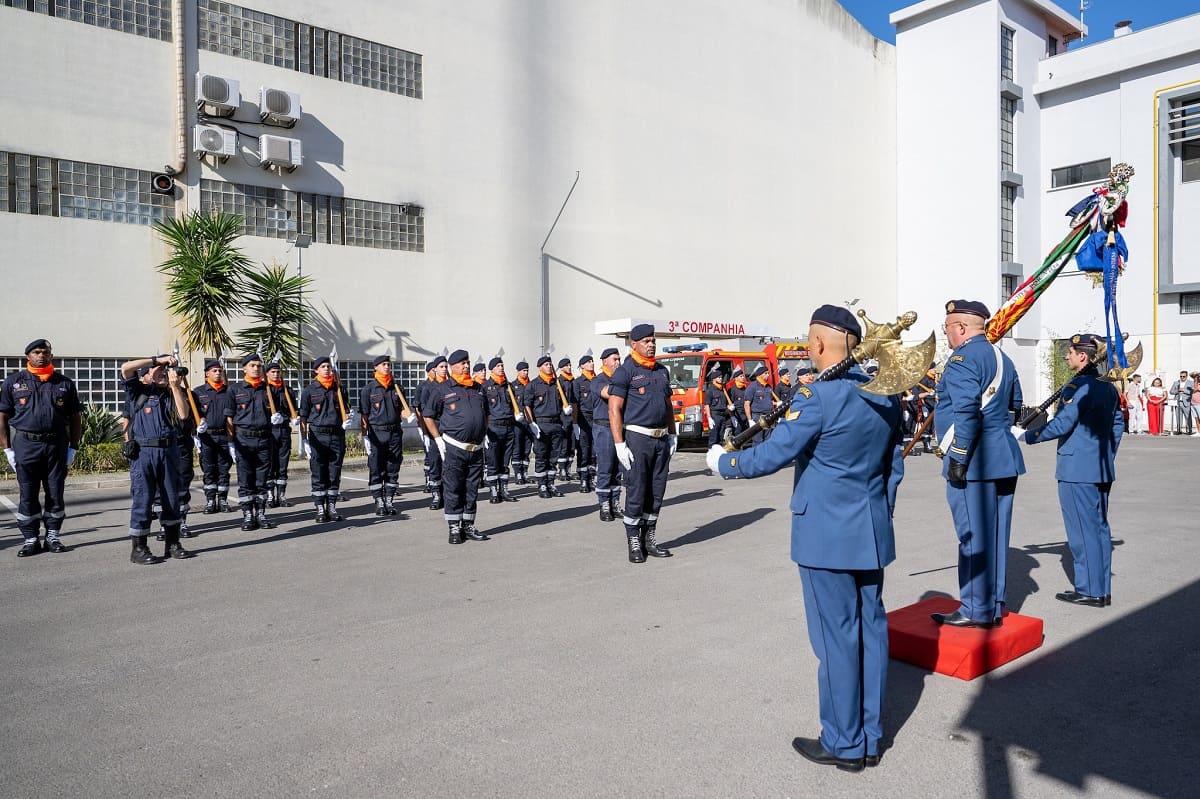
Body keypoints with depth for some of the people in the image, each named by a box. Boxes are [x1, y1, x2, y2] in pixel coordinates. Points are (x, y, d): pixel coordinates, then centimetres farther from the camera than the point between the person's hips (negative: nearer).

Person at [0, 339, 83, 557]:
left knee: (55, 494, 5)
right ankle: (31, 539, 13)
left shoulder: (65, 383, 8)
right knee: (28, 495, 4)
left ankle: (53, 537, 16)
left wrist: (73, 447, 4)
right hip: (25, 446, -1)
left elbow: (76, 417, 10)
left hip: (57, 445, 1)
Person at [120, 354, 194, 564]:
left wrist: (175, 386, -5)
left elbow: (183, 414, -3)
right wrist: (157, 359, -10)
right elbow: (126, 368, -13)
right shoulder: (137, 390, 5)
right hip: (143, 452, -4)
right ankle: (139, 549, 6)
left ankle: (173, 543, 20)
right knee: (143, 499, -2)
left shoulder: (170, 393, 14)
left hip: (169, 450, 4)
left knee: (171, 499, 10)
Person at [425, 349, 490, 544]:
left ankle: (468, 526, 19)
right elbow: (429, 416, 2)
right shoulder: (442, 389, 0)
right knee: (453, 490, -1)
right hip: (453, 448, -5)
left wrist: (484, 434, 17)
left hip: (477, 449, 5)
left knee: (472, 489, 10)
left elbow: (486, 413, 27)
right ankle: (454, 528, 7)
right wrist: (438, 439, -4)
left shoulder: (477, 389, 15)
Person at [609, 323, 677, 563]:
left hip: (661, 439, 6)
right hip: (637, 438, -6)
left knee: (657, 492, 10)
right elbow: (614, 409, -10)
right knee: (636, 493, -2)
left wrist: (672, 435, 15)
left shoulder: (662, 371, 16)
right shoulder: (625, 371, -5)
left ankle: (649, 539, 21)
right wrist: (619, 444, -16)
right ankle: (634, 544, 9)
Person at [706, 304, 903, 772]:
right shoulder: (884, 395, 6)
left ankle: (844, 744, 18)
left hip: (826, 536, -7)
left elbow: (773, 455, -17)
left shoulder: (816, 395, -18)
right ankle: (871, 738, 27)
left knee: (836, 638, 4)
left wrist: (723, 463, -1)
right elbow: (894, 465, 14)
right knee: (871, 631, 14)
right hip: (872, 534, 8)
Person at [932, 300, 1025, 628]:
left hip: (972, 464, -9)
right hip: (1004, 459, 9)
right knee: (994, 536, 14)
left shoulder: (962, 359, -14)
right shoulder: (1001, 357, 16)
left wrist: (957, 458, -19)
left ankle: (976, 611, 8)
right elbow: (1014, 406, 22)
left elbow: (966, 413, -23)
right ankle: (994, 607, 24)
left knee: (973, 537, -1)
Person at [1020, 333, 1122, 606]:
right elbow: (1118, 424, 19)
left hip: (1077, 469, -9)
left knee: (1082, 530, -1)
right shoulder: (1109, 387, 12)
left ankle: (1089, 590, 6)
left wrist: (1026, 435, -11)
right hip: (1103, 469, 9)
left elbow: (1061, 425, -21)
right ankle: (1103, 589, 21)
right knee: (1099, 527, 14)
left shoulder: (1077, 386, -16)